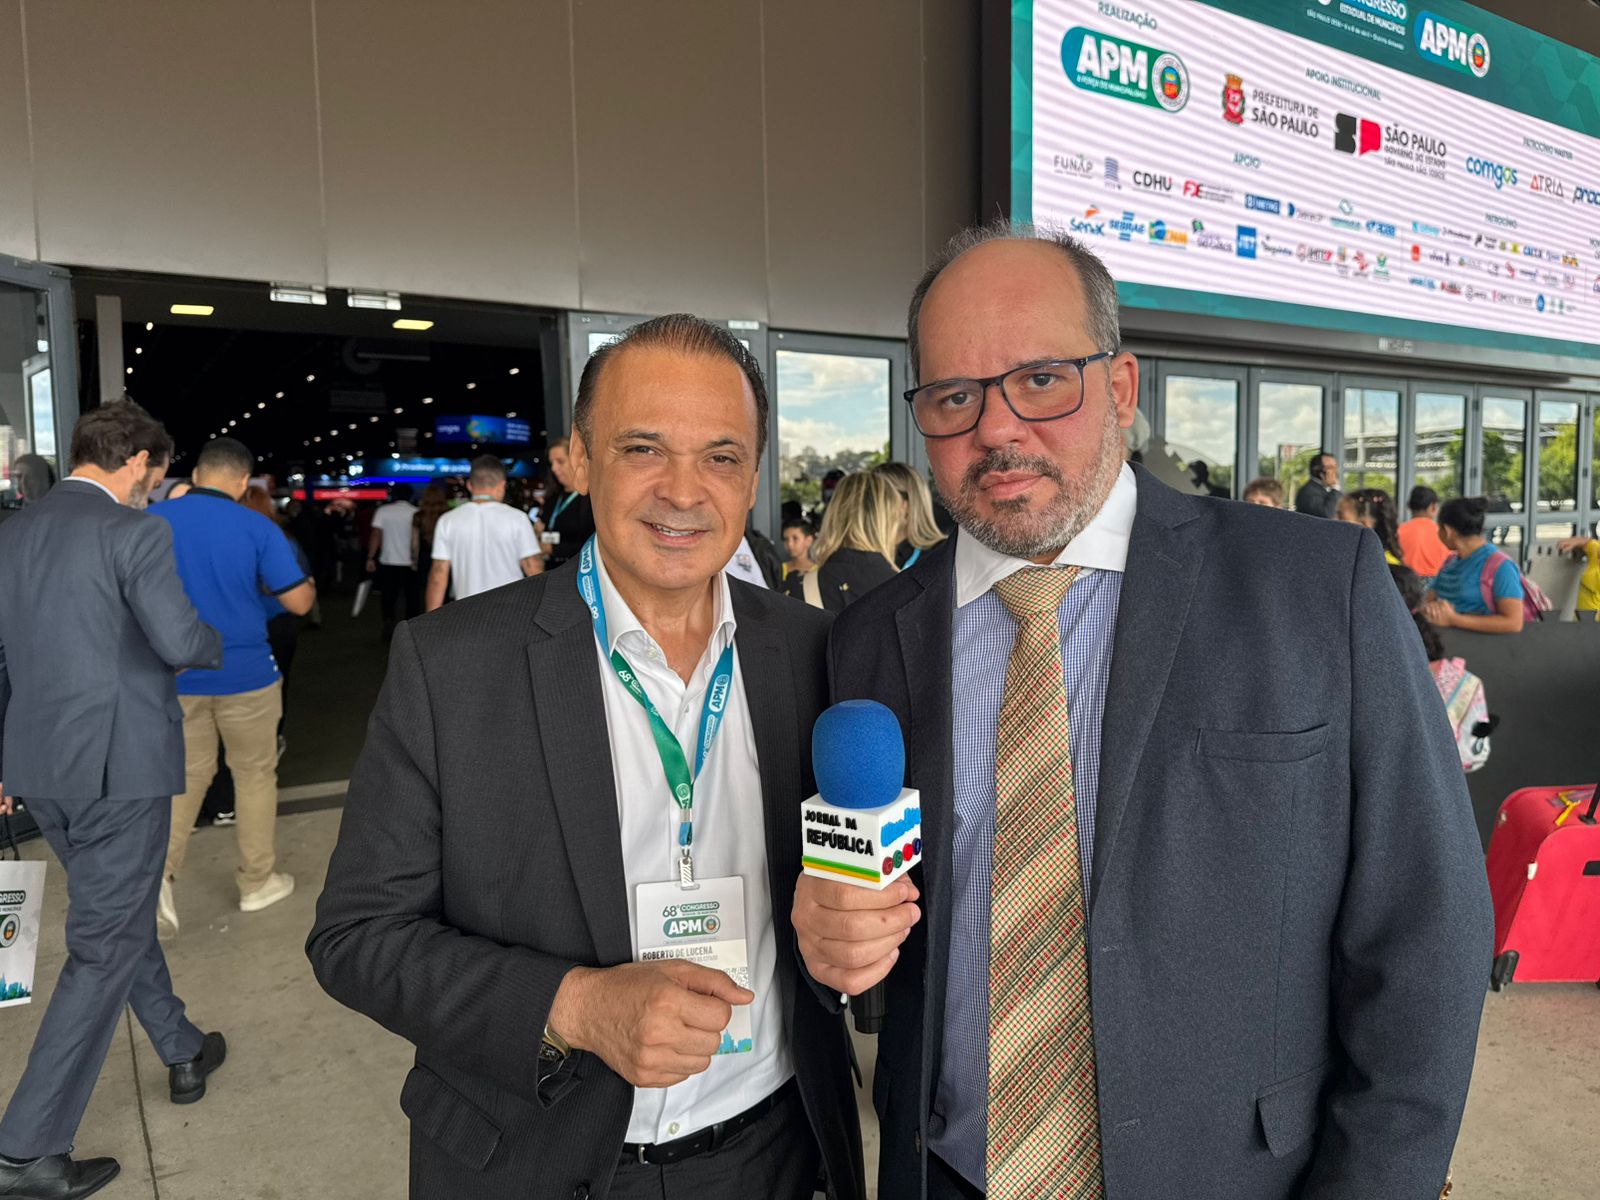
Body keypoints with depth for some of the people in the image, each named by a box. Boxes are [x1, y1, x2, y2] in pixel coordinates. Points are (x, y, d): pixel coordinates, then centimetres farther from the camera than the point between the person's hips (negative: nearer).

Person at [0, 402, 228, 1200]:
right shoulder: (134, 532, -15)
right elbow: (182, 641, -24)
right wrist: (220, 646, 0)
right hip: (120, 766, -8)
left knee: (120, 916, 23)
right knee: (104, 948, 4)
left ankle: (184, 1056, 40)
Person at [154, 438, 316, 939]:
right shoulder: (257, 527, -12)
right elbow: (299, 603, -10)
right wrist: (310, 584, 13)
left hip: (176, 675, 3)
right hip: (245, 674, -3)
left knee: (187, 774, 16)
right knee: (255, 775, 13)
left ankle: (160, 870, -4)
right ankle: (257, 882, 23)